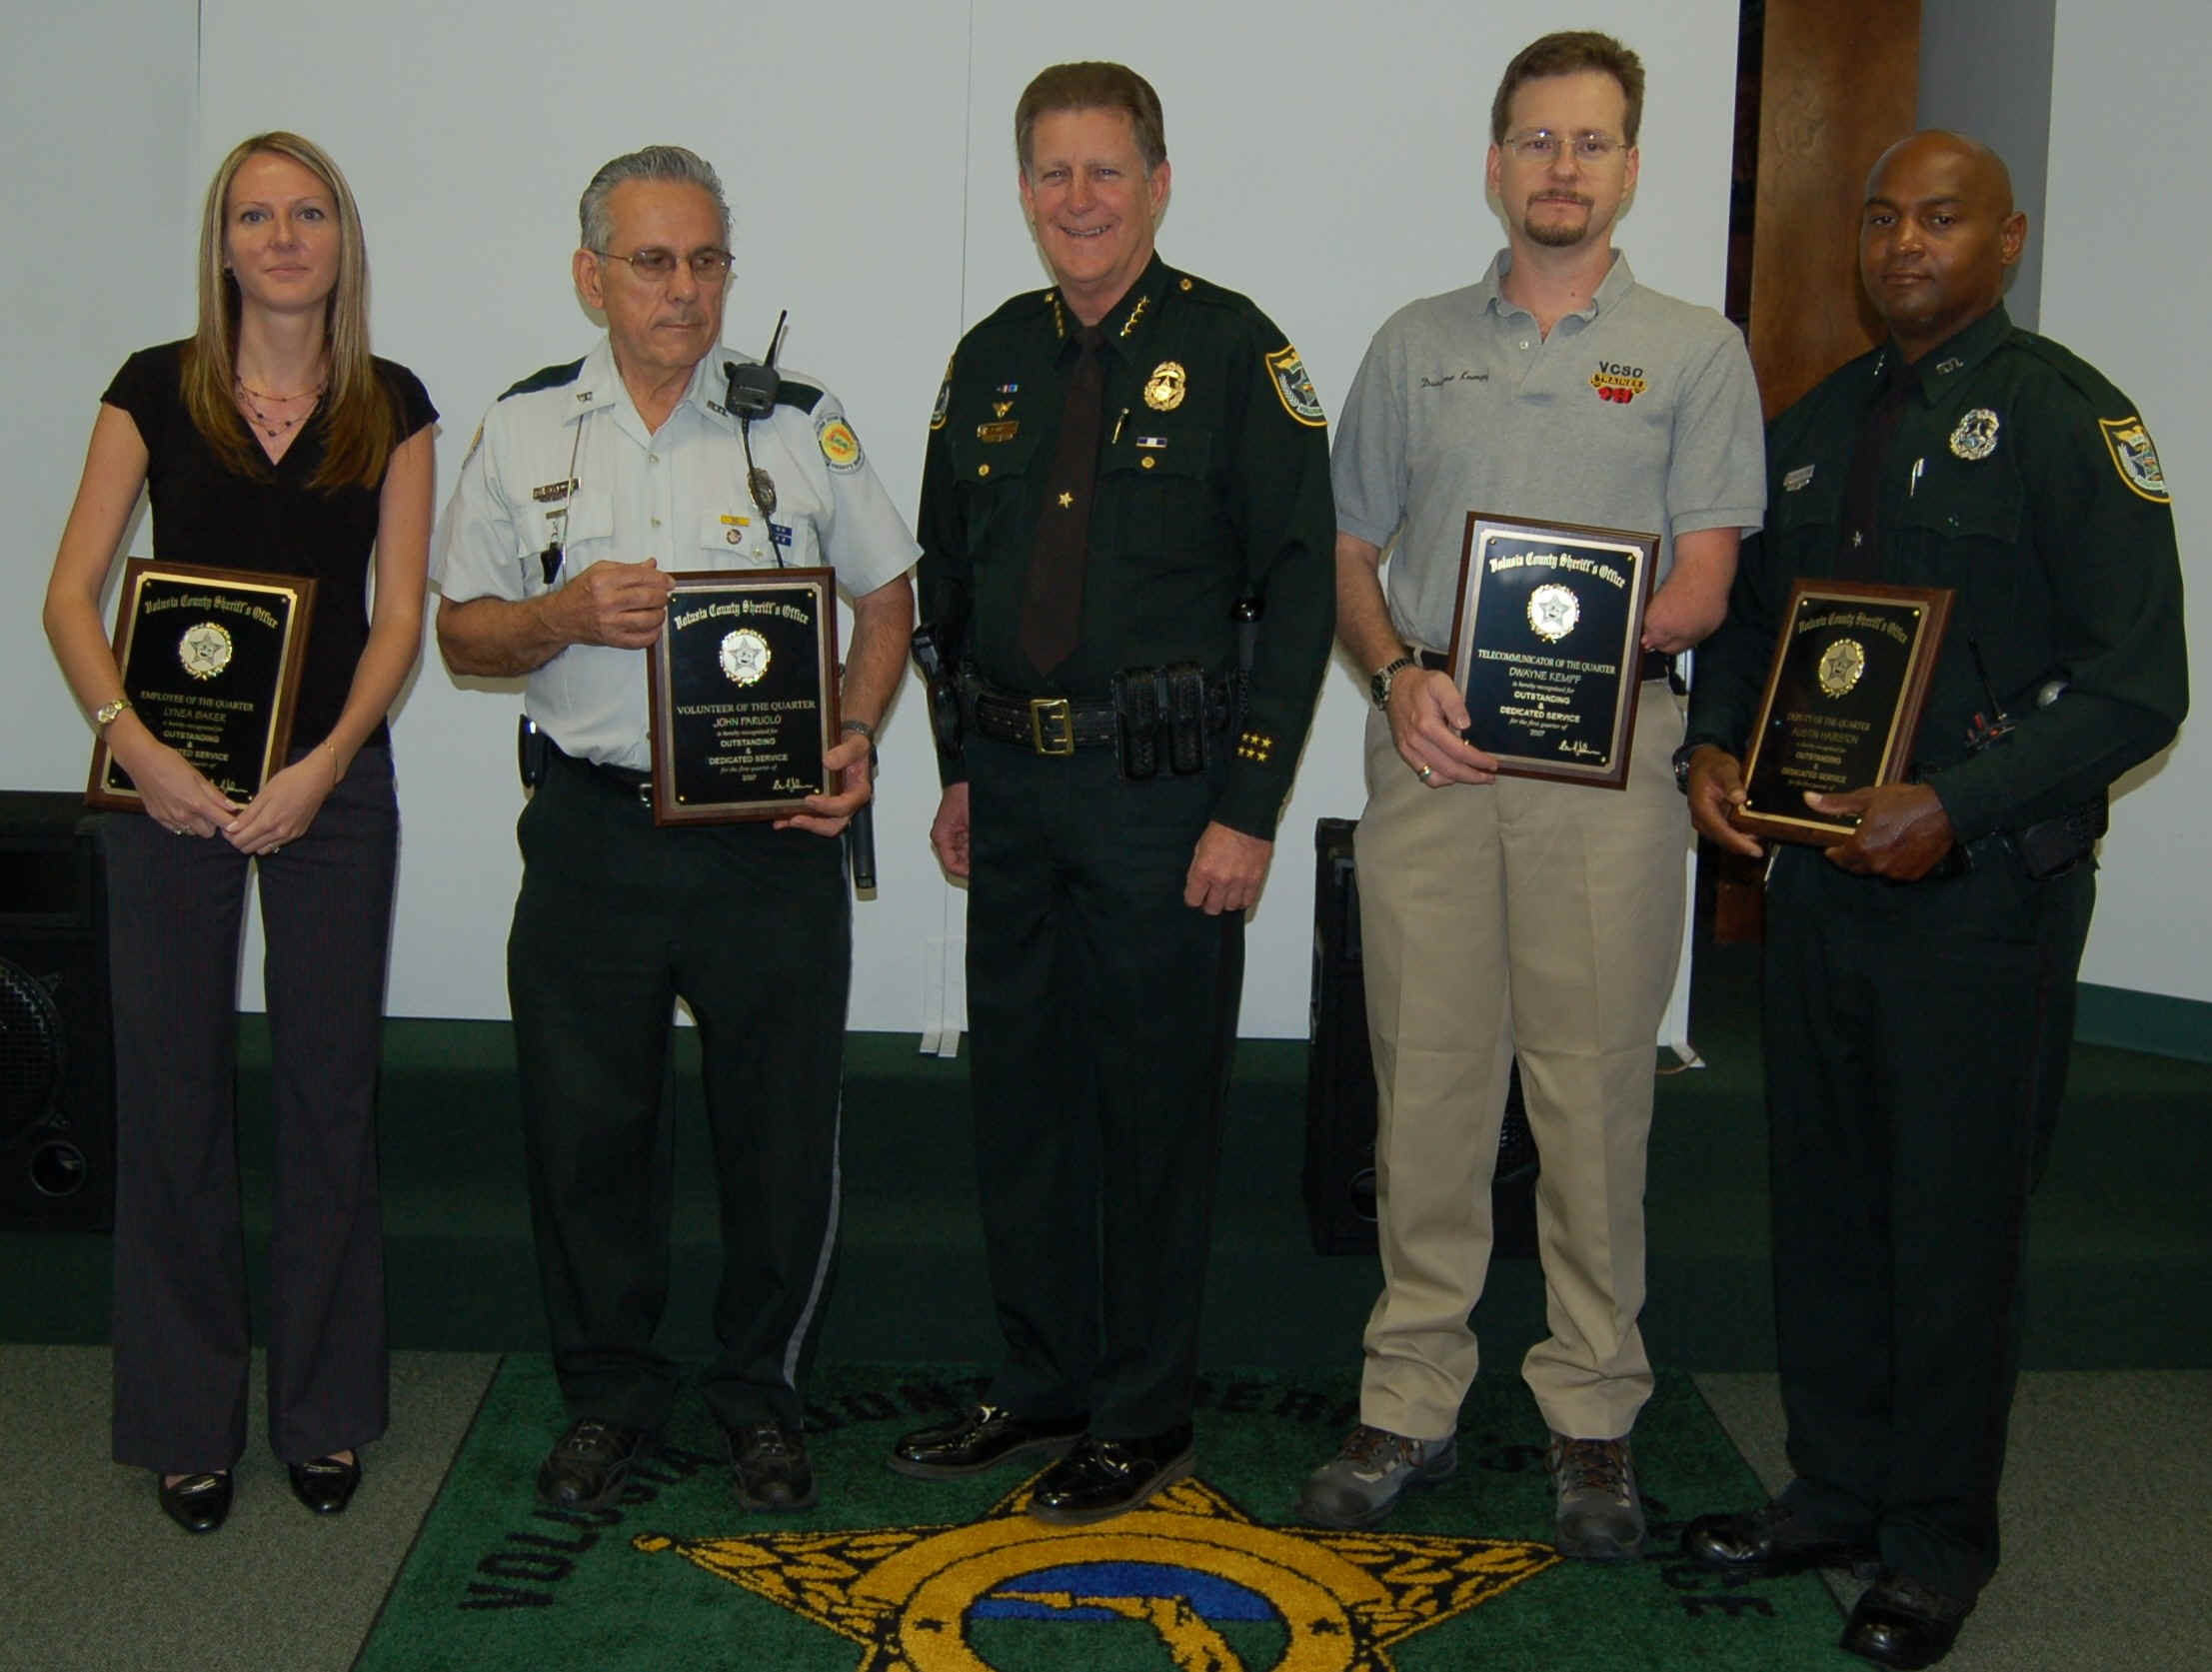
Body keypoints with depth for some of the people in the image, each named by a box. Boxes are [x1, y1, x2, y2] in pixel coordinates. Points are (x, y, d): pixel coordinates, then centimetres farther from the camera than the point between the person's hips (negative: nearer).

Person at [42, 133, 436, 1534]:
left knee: (330, 1086, 5)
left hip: (333, 780, 1)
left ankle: (326, 1412, 18)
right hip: (169, 778, 0)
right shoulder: (156, 390, 2)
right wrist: (133, 743, -16)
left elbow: (401, 615, 0)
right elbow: (72, 596, 0)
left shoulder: (393, 408, 4)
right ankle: (188, 1420, 16)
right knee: (173, 1086, 3)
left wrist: (321, 768, -13)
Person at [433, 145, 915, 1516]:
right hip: (593, 835, 1)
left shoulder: (805, 422, 4)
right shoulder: (526, 430, 6)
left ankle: (764, 1394, 23)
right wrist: (569, 616, -11)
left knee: (783, 1130, 4)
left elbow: (888, 592, 9)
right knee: (586, 1128, 8)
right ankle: (608, 1392, 26)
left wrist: (857, 733, -6)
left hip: (772, 838, -1)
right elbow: (463, 631, 9)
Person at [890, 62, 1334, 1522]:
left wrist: (1249, 808, -13)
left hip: (1165, 790, -5)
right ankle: (1042, 1385, 29)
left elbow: (1301, 586, -9)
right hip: (1015, 785, 5)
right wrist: (960, 769, 13)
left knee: (1158, 1100, 3)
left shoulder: (1232, 352, -6)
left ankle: (1146, 1415, 19)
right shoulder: (992, 361, 11)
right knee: (1020, 1090, 12)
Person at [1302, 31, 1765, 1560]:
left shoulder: (1696, 351, 8)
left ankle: (1594, 1418, 12)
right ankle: (1413, 1403, 14)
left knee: (1597, 1095, 1)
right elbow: (1350, 555, 14)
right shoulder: (1415, 344, 14)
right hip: (1429, 755, 2)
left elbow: (1706, 583, 2)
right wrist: (1400, 674, -4)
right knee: (1427, 1088, 4)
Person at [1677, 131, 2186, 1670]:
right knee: (1824, 1205, 13)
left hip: (1983, 888, -6)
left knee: (1954, 1224, 3)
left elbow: (2139, 685, -12)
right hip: (1818, 867, 6)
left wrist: (1953, 806, -20)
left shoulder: (2068, 418, -7)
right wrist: (1713, 744, 2)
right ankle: (1837, 1493, 29)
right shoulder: (1813, 427, 13)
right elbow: (1747, 617, 22)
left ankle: (1937, 1547, 18)